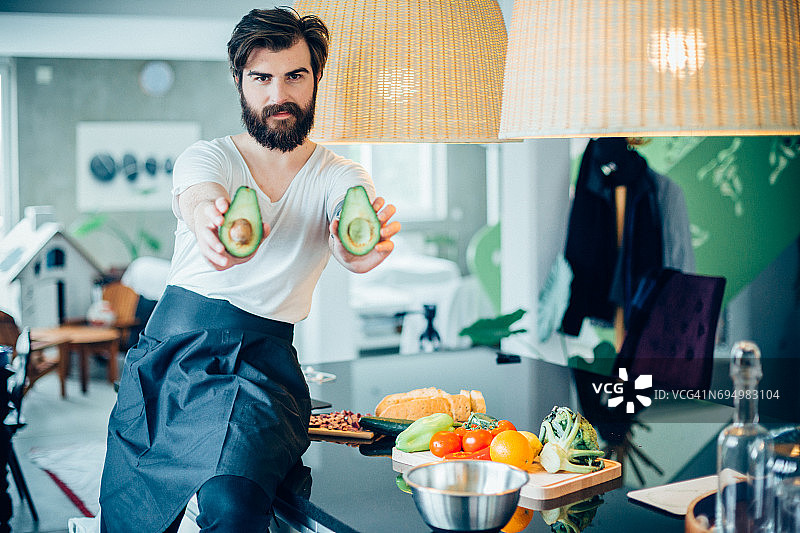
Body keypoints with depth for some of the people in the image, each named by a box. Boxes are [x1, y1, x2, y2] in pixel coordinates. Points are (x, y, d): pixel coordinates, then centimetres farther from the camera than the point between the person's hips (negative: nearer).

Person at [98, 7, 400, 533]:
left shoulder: (341, 178, 6)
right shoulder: (205, 157, 4)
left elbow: (348, 245, -17)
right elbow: (201, 199, -21)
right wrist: (208, 218, -48)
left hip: (265, 364, -1)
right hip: (172, 350, 1)